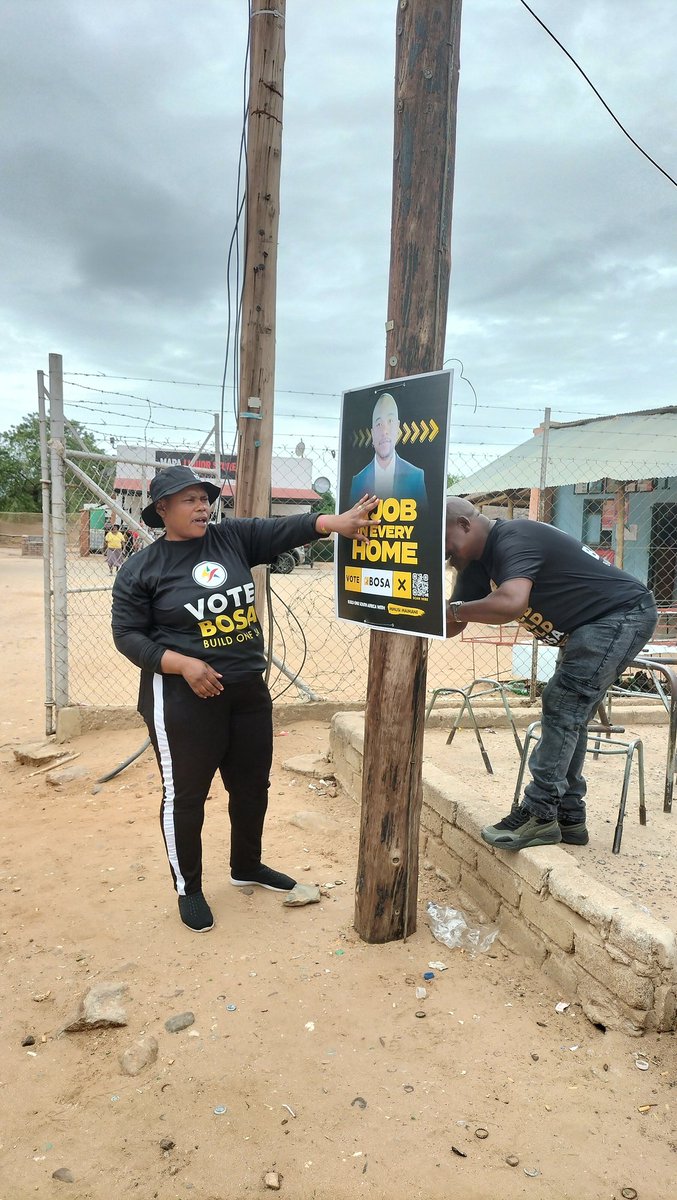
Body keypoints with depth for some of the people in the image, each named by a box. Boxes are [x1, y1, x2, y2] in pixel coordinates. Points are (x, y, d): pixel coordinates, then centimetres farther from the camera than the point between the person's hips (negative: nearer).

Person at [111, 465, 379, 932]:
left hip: (249, 690, 5)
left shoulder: (234, 537, 2)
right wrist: (183, 664, -19)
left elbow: (286, 528, -11)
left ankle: (247, 866, 41)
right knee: (185, 794, 7)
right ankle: (189, 889, 28)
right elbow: (128, 635, -6)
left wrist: (335, 522, -28)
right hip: (182, 698, -4)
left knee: (252, 785, 18)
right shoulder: (142, 568, -6)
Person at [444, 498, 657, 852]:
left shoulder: (513, 541, -24)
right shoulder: (479, 562, 6)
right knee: (568, 716, 11)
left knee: (563, 709, -14)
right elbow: (451, 626, 7)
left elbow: (511, 603, -43)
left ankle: (539, 815, -9)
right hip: (592, 627, 11)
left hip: (624, 614, -11)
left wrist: (456, 609, -28)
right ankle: (568, 816, 20)